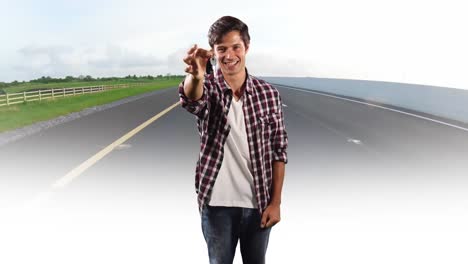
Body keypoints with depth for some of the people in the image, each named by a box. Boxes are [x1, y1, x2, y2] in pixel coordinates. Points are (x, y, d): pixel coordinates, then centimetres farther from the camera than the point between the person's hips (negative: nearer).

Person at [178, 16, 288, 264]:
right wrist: (196, 75, -55)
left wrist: (276, 202, -3)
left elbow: (278, 151, -1)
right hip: (217, 204, -1)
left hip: (258, 203, 1)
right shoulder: (207, 88, -7)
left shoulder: (268, 94, -5)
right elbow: (191, 98, -32)